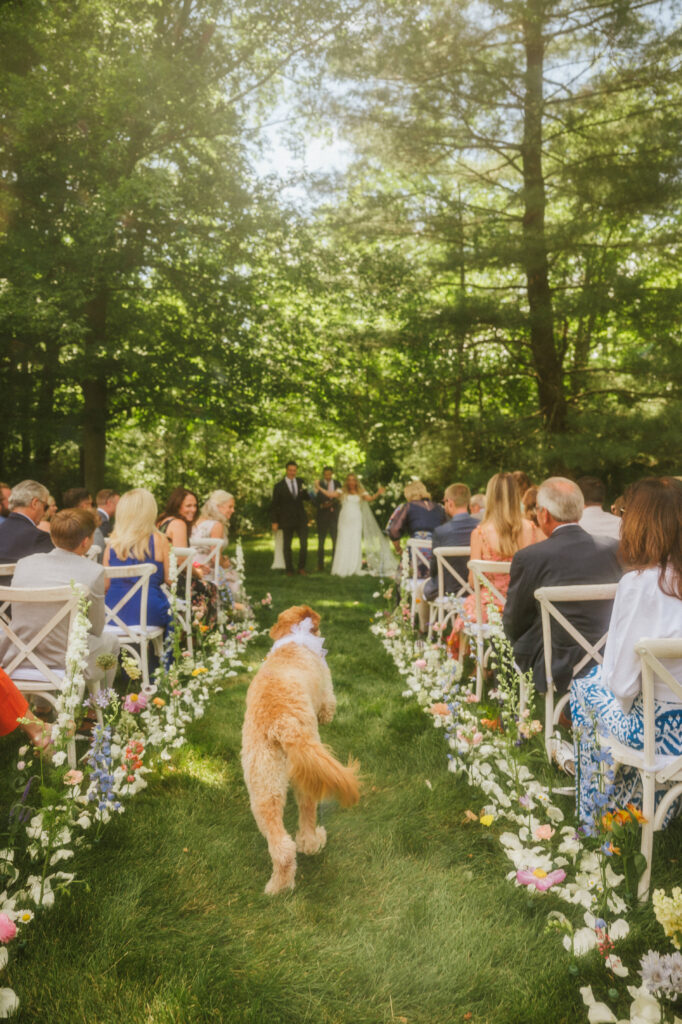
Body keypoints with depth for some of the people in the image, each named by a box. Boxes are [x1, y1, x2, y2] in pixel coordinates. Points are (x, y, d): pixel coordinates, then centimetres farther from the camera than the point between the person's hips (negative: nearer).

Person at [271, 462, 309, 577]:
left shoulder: (300, 482, 6)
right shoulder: (279, 486, -4)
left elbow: (306, 497, 14)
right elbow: (274, 505, -2)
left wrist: (305, 491, -9)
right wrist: (274, 522, -5)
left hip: (301, 519, 2)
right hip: (287, 520, -2)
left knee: (304, 544, -2)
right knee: (287, 546, 7)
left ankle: (301, 568, 14)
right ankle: (289, 569, 19)